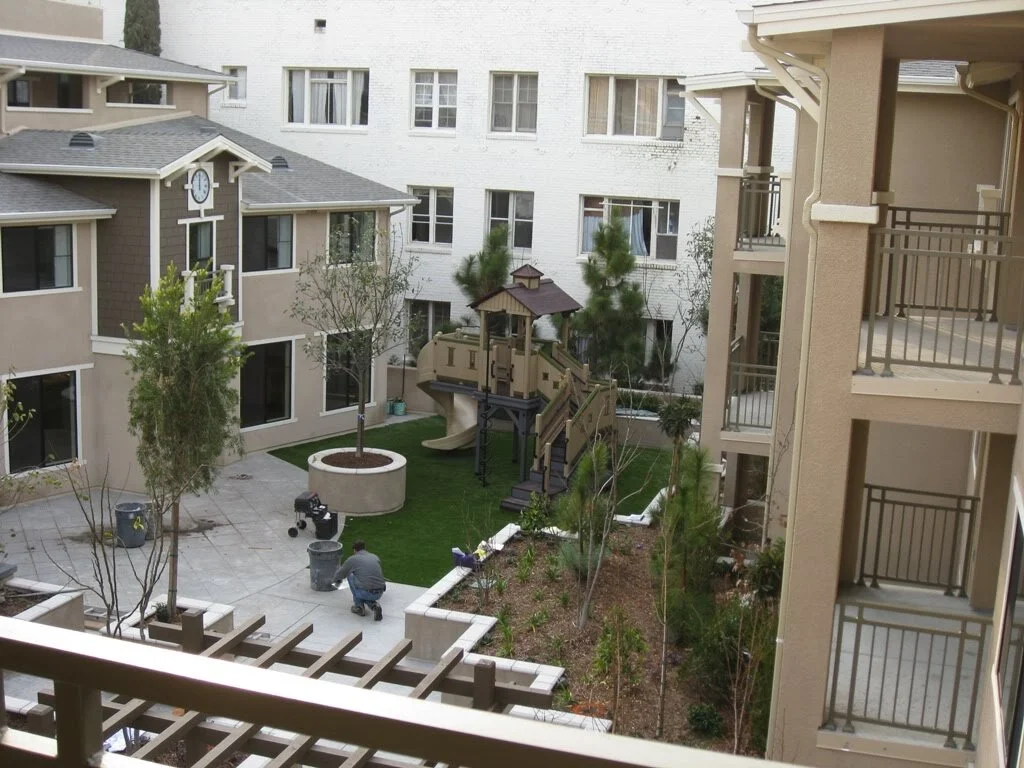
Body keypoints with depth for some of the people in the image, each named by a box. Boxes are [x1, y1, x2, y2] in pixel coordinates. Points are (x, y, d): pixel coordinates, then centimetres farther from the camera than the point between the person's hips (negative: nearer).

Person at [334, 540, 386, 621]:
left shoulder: (352, 559, 5)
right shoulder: (375, 557, 18)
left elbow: (338, 576, 19)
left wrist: (336, 580, 44)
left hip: (365, 593, -4)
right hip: (379, 594, 4)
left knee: (350, 575, 23)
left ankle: (359, 607, 19)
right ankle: (374, 605, 6)